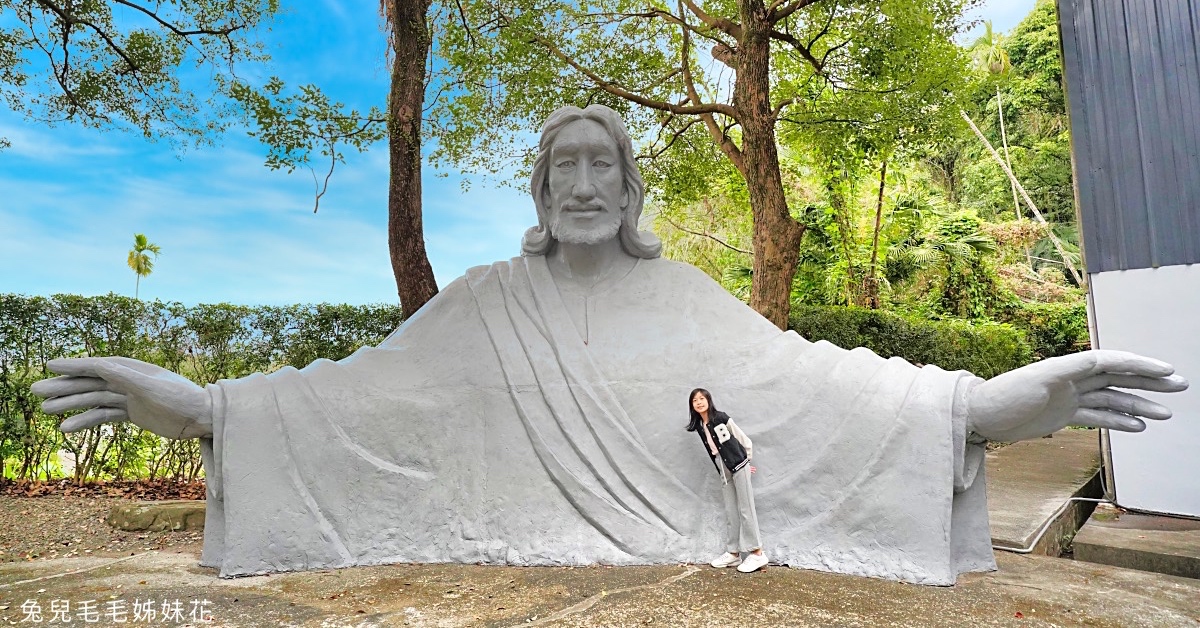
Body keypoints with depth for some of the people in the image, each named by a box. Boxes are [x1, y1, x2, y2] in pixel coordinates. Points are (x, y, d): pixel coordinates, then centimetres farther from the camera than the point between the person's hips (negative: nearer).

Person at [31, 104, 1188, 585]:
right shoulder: (487, 300, 1)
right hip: (521, 566, 0)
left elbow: (801, 375, -5)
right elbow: (364, 387, -3)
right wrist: (198, 405, -11)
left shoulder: (682, 295, 1)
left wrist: (989, 401, -14)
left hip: (673, 566, 1)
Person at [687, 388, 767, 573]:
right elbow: (712, 449, 10)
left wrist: (746, 461, 8)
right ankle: (733, 553, 15)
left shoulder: (721, 418, -12)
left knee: (745, 509, -4)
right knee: (731, 512, 9)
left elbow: (744, 439, -5)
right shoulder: (699, 426, 4)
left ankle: (757, 553, 2)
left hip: (739, 466, -6)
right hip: (724, 470, 6)